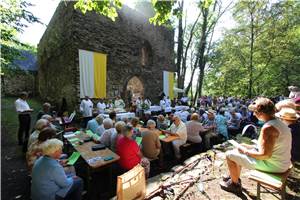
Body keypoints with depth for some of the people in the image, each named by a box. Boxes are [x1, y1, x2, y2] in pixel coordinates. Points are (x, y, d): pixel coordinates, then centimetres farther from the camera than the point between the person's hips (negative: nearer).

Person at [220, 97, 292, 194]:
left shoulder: (268, 128, -28)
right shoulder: (279, 122, 3)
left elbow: (265, 155, -28)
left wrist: (245, 151, -14)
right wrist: (251, 147, 8)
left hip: (273, 164, -10)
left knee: (229, 155, -6)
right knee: (241, 146, 20)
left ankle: (235, 185, 17)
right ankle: (235, 177, 32)